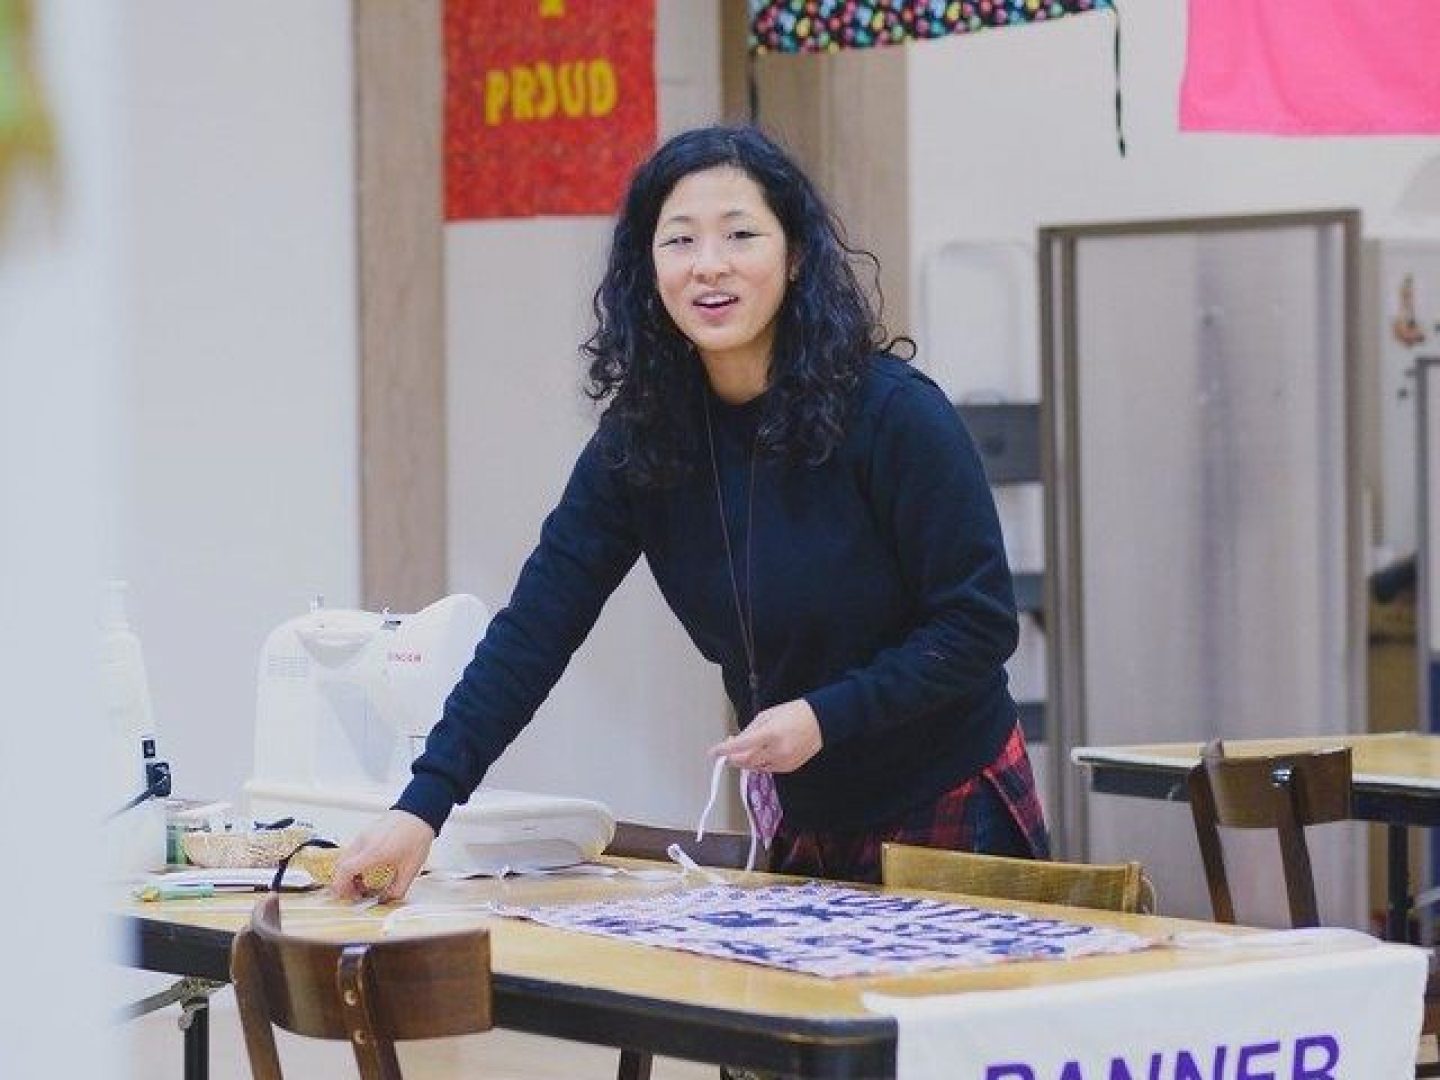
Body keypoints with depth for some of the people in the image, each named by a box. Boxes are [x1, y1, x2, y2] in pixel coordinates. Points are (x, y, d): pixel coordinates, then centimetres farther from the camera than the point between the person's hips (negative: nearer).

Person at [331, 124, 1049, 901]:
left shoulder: (893, 414, -18)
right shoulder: (638, 440, -6)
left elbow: (979, 622, -15)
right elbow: (537, 625, -11)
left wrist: (825, 716, -26)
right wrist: (423, 804, -22)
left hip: (950, 820, -4)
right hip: (810, 830, 4)